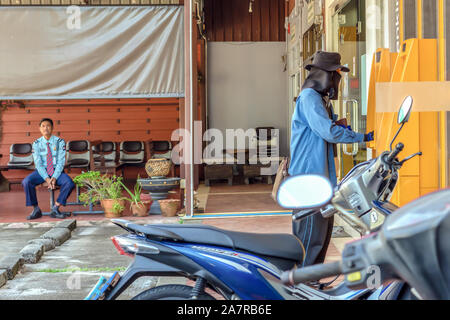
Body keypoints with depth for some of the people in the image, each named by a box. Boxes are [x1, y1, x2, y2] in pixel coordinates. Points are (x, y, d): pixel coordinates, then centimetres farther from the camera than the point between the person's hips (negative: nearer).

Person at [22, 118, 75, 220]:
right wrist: (46, 178, -21)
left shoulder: (59, 142, -2)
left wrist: (54, 178, -22)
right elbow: (38, 163, -6)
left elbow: (61, 162, -7)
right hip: (41, 171, 1)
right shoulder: (36, 144, 1)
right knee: (26, 182, -28)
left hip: (57, 171, -1)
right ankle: (36, 210, -12)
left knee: (69, 183, -31)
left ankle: (55, 209, -18)